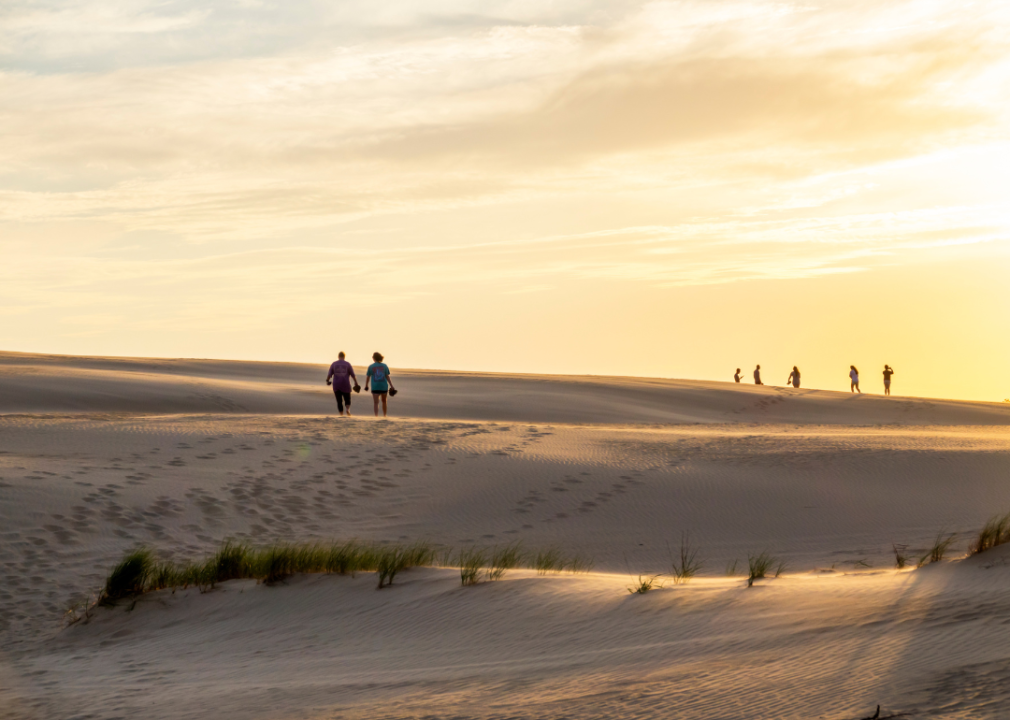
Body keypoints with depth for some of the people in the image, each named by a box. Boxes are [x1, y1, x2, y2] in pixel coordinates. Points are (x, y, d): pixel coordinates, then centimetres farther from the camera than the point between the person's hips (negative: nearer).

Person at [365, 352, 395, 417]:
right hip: (384, 387, 1)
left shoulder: (371, 367, 0)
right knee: (384, 401, 22)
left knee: (376, 403, -6)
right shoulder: (385, 366, 1)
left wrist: (366, 386, 19)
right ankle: (384, 415, 34)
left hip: (375, 387, -1)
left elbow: (367, 377, 4)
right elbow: (387, 377, -4)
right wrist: (391, 386, -3)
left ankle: (376, 415, -28)